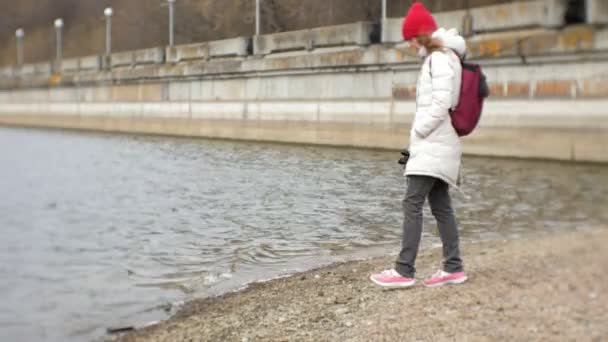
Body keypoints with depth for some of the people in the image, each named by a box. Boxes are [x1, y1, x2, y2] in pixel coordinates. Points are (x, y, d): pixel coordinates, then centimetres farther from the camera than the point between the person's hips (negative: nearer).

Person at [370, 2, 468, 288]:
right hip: (438, 145, 10)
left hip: (433, 145, -10)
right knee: (441, 206, 9)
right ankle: (453, 267, 11)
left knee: (412, 203, -13)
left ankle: (404, 270, -15)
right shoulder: (445, 59, 21)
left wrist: (417, 132, -13)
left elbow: (441, 104, -20)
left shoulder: (439, 59, -10)